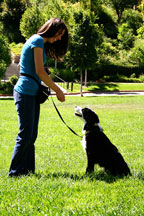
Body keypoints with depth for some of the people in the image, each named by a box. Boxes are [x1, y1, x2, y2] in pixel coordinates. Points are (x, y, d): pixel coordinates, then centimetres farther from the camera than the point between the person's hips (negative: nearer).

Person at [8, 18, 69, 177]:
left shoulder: (40, 42, 19)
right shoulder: (38, 41, -10)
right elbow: (40, 71, -16)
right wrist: (57, 90, -11)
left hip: (32, 93, 10)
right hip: (25, 92, -10)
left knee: (31, 135, 10)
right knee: (25, 135, -8)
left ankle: (28, 170, 14)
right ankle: (14, 172, -3)